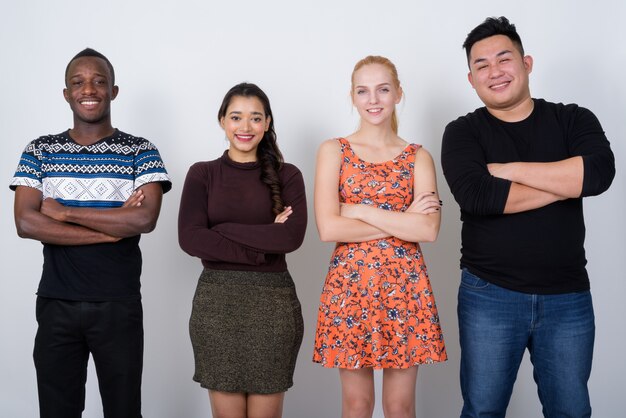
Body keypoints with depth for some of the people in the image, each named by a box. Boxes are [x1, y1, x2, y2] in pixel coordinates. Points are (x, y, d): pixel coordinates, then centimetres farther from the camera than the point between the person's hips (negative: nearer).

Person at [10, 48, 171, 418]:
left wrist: (63, 211, -12)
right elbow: (26, 223, -9)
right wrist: (112, 229, -14)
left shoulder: (141, 152, -1)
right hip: (56, 304, 2)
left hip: (119, 305, -1)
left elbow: (146, 219, -17)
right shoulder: (40, 152, 4)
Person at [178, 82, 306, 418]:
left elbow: (293, 236, -12)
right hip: (216, 302, 0)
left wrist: (222, 229, -11)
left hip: (273, 302, 0)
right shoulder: (202, 174, 4)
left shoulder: (287, 175, 4)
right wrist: (263, 246, -13)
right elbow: (189, 239, -9)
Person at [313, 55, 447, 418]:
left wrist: (360, 211, -11)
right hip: (349, 286, 0)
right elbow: (328, 228, -11)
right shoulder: (334, 151, 3)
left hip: (405, 286, 1)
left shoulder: (418, 157, 6)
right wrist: (404, 219, -10)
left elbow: (429, 230, -10)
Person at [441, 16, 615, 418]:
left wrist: (507, 169, -16)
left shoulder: (573, 120, 3)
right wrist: (566, 181, -13)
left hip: (568, 297, 2)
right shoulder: (463, 133, -1)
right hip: (489, 295, -1)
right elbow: (476, 195, -20)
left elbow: (600, 172, -17)